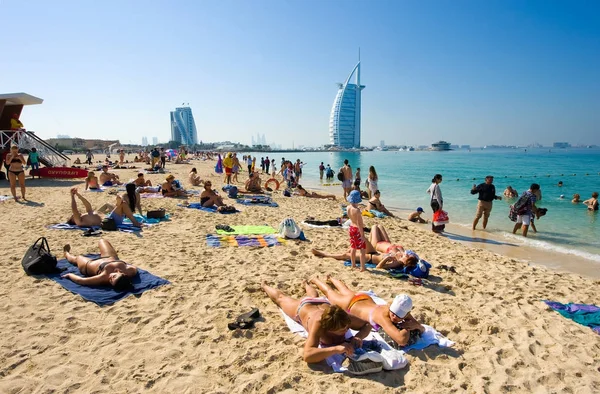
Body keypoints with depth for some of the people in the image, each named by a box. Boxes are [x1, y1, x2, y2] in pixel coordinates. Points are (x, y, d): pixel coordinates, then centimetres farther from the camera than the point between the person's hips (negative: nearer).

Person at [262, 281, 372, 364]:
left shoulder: (344, 318, -44)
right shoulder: (318, 324, -53)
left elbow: (367, 325, -28)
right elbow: (307, 355, -63)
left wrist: (358, 337, -49)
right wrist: (336, 349, -73)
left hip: (322, 303, 3)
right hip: (302, 307, -3)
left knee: (314, 296, 43)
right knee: (280, 298, 30)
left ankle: (306, 284, 75)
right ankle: (264, 286, 60)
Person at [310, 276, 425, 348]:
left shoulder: (403, 311, -33)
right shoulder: (383, 315, -50)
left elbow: (422, 329, -20)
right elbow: (402, 340, -62)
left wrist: (415, 325, -41)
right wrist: (406, 328, -44)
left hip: (366, 298, 5)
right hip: (350, 304, -5)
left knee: (345, 291, 39)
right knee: (329, 292, 28)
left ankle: (331, 278, 71)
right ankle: (314, 280, 59)